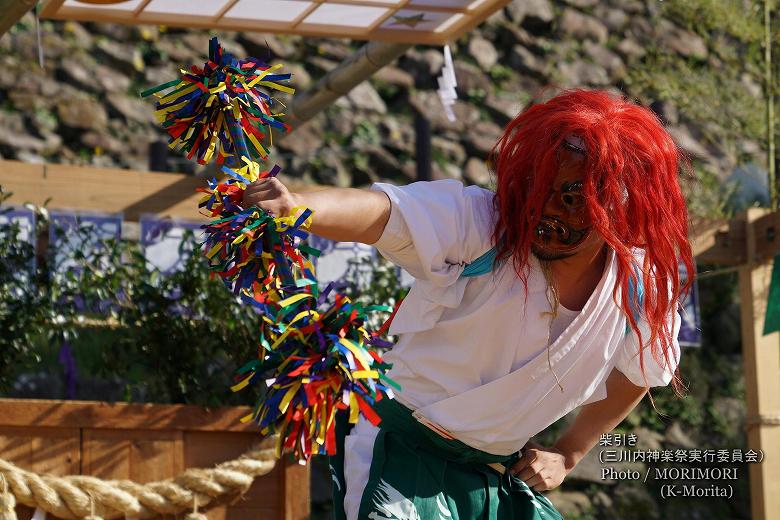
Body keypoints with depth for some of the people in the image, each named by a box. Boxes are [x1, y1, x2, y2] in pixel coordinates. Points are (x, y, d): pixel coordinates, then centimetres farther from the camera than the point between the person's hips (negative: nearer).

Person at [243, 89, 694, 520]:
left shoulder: (644, 293, -9)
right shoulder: (479, 225, -23)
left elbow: (637, 378, 14)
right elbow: (381, 211, -42)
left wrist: (566, 456, 11)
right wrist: (297, 207, -61)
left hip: (505, 477, 5)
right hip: (404, 455, -5)